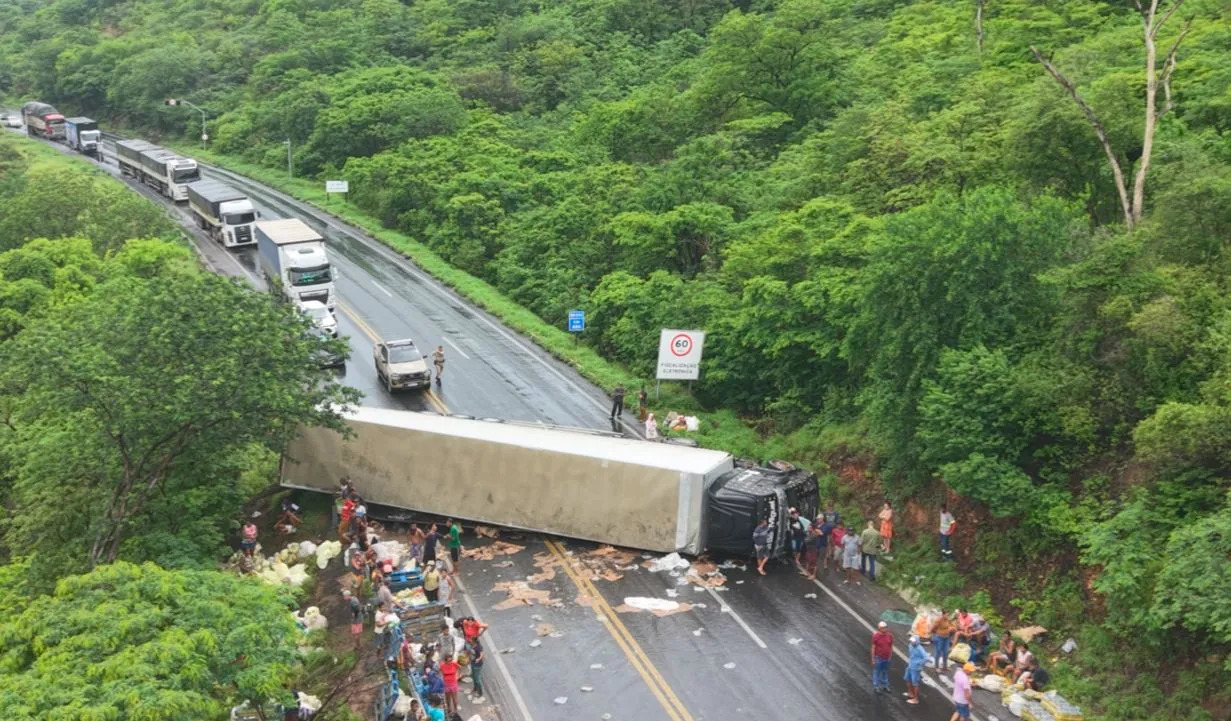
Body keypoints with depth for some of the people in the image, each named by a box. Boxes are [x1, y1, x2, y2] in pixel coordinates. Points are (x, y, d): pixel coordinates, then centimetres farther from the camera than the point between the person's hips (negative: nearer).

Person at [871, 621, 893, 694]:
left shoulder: (890, 636, -3)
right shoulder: (875, 636, -15)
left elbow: (891, 646, 7)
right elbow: (873, 648, -10)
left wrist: (890, 656, 8)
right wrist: (873, 659, -9)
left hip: (887, 658, 4)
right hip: (878, 658, -4)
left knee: (885, 672, 16)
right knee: (876, 672, 5)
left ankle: (884, 686, 31)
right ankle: (876, 687, 16)